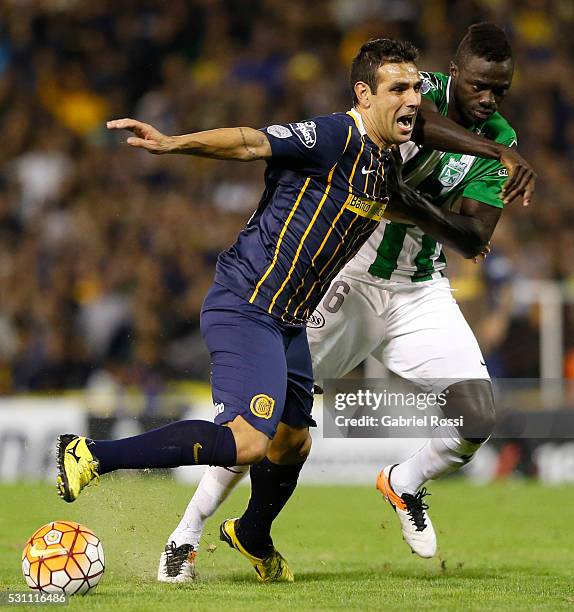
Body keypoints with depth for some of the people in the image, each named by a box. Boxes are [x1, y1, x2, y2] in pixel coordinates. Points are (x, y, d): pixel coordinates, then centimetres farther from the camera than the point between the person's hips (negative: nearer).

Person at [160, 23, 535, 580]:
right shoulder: (418, 93, -14)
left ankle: (404, 484, 23)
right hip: (344, 277, -4)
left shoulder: (499, 141, -4)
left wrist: (417, 208, -27)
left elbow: (474, 241, -14)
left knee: (477, 420, -8)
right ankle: (185, 536, 4)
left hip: (419, 293, 4)